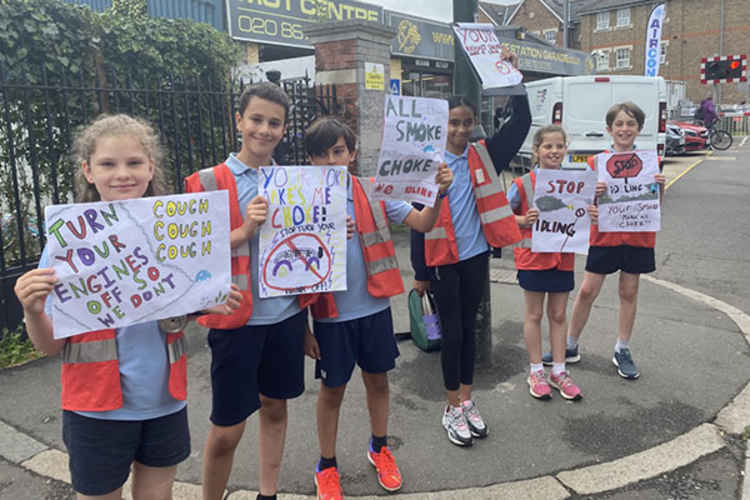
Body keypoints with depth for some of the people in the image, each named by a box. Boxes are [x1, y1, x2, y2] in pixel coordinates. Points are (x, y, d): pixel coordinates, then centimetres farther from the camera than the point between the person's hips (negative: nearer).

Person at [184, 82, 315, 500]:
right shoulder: (209, 183, -5)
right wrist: (246, 229, -22)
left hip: (288, 313, 4)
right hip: (237, 319, -4)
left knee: (275, 406, 18)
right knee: (227, 430, 4)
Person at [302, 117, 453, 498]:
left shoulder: (374, 192, -4)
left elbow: (422, 224, -6)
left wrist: (439, 193, -25)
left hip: (374, 308, 2)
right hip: (331, 315, -2)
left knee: (378, 380, 17)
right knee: (332, 389, 12)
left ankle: (379, 449, 42)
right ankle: (327, 466, 33)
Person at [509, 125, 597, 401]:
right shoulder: (523, 184, -8)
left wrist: (592, 215, -10)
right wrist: (524, 220, -19)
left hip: (563, 257, 3)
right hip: (533, 256, -3)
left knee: (558, 315, 12)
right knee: (534, 314, 8)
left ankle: (559, 371, 24)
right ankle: (536, 371, 21)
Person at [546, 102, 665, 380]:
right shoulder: (596, 162, 0)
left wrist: (660, 186, -15)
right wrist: (593, 194, -22)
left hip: (638, 238, 1)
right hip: (604, 235, -1)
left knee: (629, 293, 9)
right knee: (587, 291, 2)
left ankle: (622, 351, 23)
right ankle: (570, 347, 17)